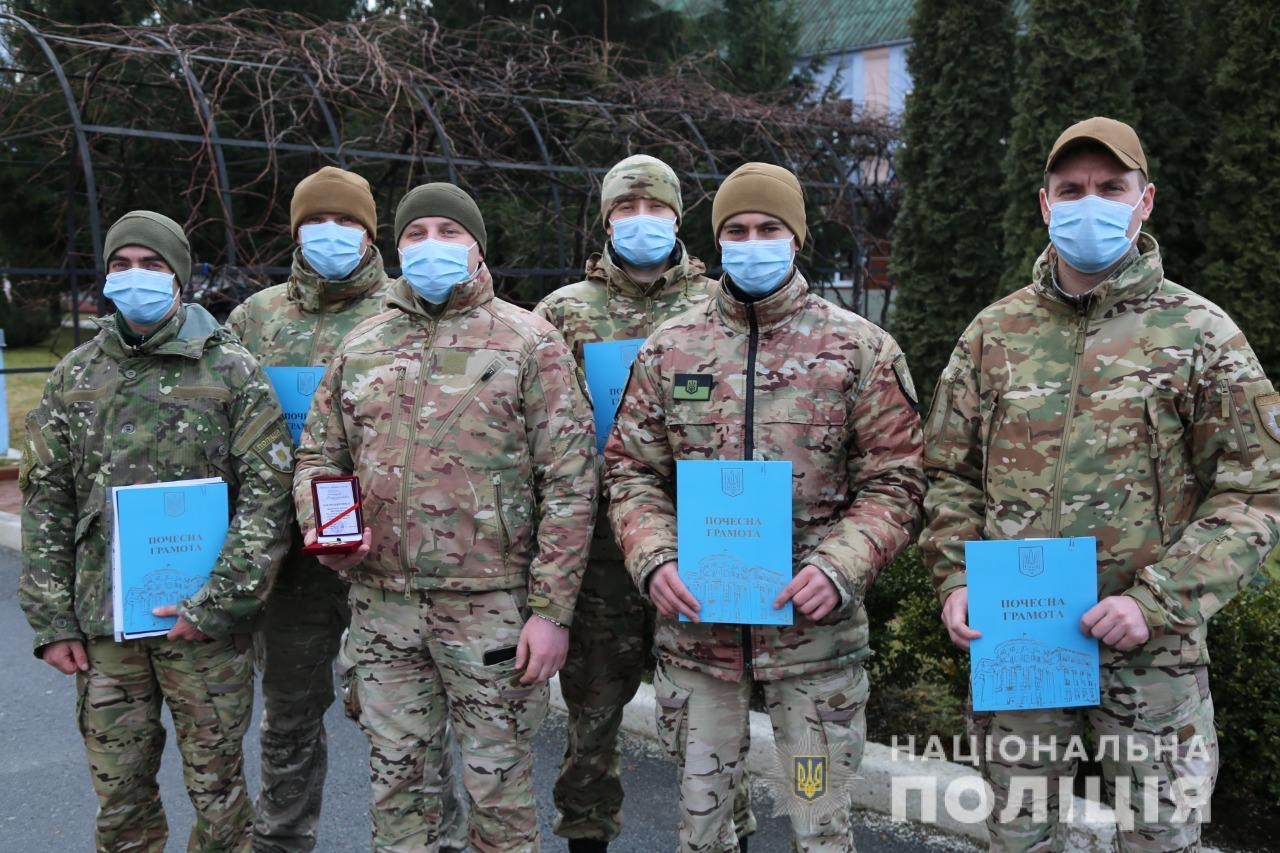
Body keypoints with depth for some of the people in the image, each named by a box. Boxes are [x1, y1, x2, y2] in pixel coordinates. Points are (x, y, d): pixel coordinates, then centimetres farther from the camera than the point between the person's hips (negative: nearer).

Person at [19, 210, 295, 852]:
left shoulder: (231, 370, -1)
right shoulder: (74, 375, 9)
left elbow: (267, 493, -6)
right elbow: (45, 501, 10)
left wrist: (218, 603, -13)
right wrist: (51, 619, 3)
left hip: (204, 628, -3)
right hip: (100, 625, 3)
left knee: (217, 790, 5)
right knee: (119, 801, 11)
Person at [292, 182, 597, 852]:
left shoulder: (529, 341, -2)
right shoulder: (360, 346, 11)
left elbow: (569, 482, -6)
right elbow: (317, 454, 17)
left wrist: (551, 609, -11)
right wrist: (319, 528, -5)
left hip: (491, 603, -4)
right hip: (380, 603, 4)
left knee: (497, 783, 7)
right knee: (396, 778, 14)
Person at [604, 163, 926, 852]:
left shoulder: (859, 348, -1)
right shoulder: (667, 349, 4)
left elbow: (894, 480, -2)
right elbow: (631, 470, 6)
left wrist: (839, 568, -17)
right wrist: (653, 559, -11)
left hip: (815, 632, -1)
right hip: (693, 627, 2)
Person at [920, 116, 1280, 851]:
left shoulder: (1200, 333, -2)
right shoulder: (994, 333, 6)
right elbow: (950, 473, 9)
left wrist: (1160, 602, -15)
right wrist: (956, 579, -5)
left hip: (1150, 650, -2)